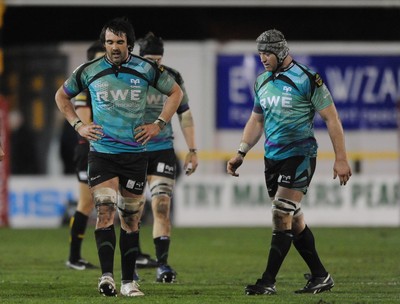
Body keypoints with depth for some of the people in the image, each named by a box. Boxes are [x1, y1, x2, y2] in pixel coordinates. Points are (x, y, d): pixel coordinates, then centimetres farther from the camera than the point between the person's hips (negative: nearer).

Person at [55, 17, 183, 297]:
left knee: (130, 218, 6)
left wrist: (158, 125, 5)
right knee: (105, 211, -17)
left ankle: (129, 281, 13)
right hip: (101, 153, -1)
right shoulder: (89, 71, 0)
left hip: (135, 153, 1)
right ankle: (107, 276, -24)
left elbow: (176, 92, 15)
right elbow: (62, 96, 17)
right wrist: (78, 125, 5)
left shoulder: (146, 70, 0)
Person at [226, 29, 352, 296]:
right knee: (294, 220, 9)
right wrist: (241, 154, 13)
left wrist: (341, 159, -11)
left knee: (282, 216, -13)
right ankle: (320, 276, 18)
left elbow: (331, 118, -9)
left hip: (299, 156, -7)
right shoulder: (262, 82, 10)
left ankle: (268, 281, -13)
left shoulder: (307, 80, -11)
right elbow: (256, 121, 21)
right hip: (273, 158, 7)